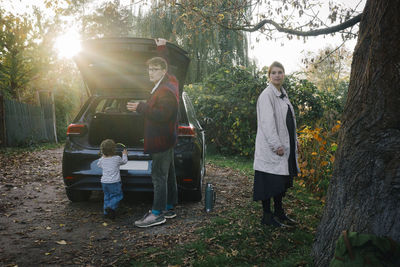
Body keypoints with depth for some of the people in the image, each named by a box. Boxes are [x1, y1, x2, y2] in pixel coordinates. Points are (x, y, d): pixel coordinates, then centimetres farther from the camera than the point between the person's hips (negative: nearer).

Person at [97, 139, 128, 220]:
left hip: (104, 182, 5)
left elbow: (99, 164, 26)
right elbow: (124, 161, 14)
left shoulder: (102, 159, 3)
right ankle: (111, 207, -15)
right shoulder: (117, 158, -6)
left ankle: (106, 212, 14)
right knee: (117, 195, 5)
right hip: (114, 182, -5)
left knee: (107, 196, 16)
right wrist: (124, 154, 33)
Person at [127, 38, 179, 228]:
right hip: (166, 140, 11)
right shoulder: (169, 82, 12)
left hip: (161, 141, -11)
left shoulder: (166, 91, -19)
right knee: (168, 174, 15)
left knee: (159, 176, -7)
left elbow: (162, 114, -27)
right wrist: (162, 49, 32)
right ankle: (169, 208, 26)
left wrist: (141, 108, -23)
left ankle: (158, 213, -1)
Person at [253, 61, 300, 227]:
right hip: (271, 148, -9)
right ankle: (267, 216, 10)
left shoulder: (283, 94, 16)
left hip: (284, 146, 9)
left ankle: (279, 213, 27)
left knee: (282, 181, 15)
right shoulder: (267, 95, -12)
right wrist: (277, 145, -22)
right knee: (270, 181, -2)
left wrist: (294, 142, 17)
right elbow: (267, 122, -19)